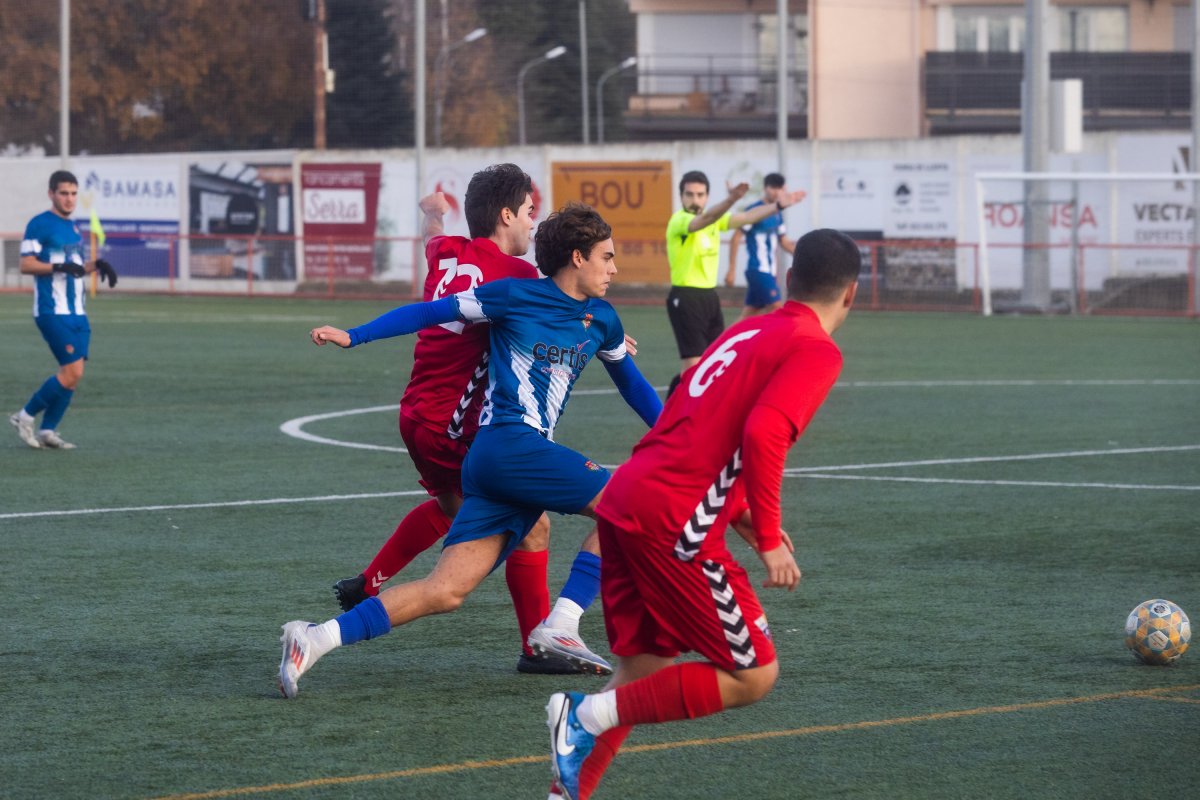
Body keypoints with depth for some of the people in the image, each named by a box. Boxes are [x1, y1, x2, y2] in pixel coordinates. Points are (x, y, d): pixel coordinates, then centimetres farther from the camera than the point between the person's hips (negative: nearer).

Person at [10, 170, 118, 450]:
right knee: (73, 371, -15)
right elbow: (26, 264, -13)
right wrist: (59, 266, -24)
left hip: (76, 312, 8)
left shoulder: (72, 227, 17)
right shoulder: (39, 225, -7)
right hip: (52, 311, -8)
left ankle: (47, 431, 8)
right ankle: (25, 417, -1)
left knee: (73, 375, 1)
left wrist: (96, 265, 8)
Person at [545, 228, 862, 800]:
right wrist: (768, 538, -13)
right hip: (674, 523, -9)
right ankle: (592, 714, -7)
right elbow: (763, 435, -21)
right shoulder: (817, 351, -5)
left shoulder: (745, 332, 20)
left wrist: (737, 512, 24)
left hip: (626, 501, 9)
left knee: (643, 670, 18)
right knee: (752, 676, 2)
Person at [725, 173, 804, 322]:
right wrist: (732, 269, -13)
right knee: (776, 308, -13)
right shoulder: (754, 210, -11)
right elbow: (735, 239, -11)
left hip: (769, 270, 8)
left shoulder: (777, 214, 13)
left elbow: (784, 243, 21)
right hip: (758, 269, -8)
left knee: (748, 314, 8)